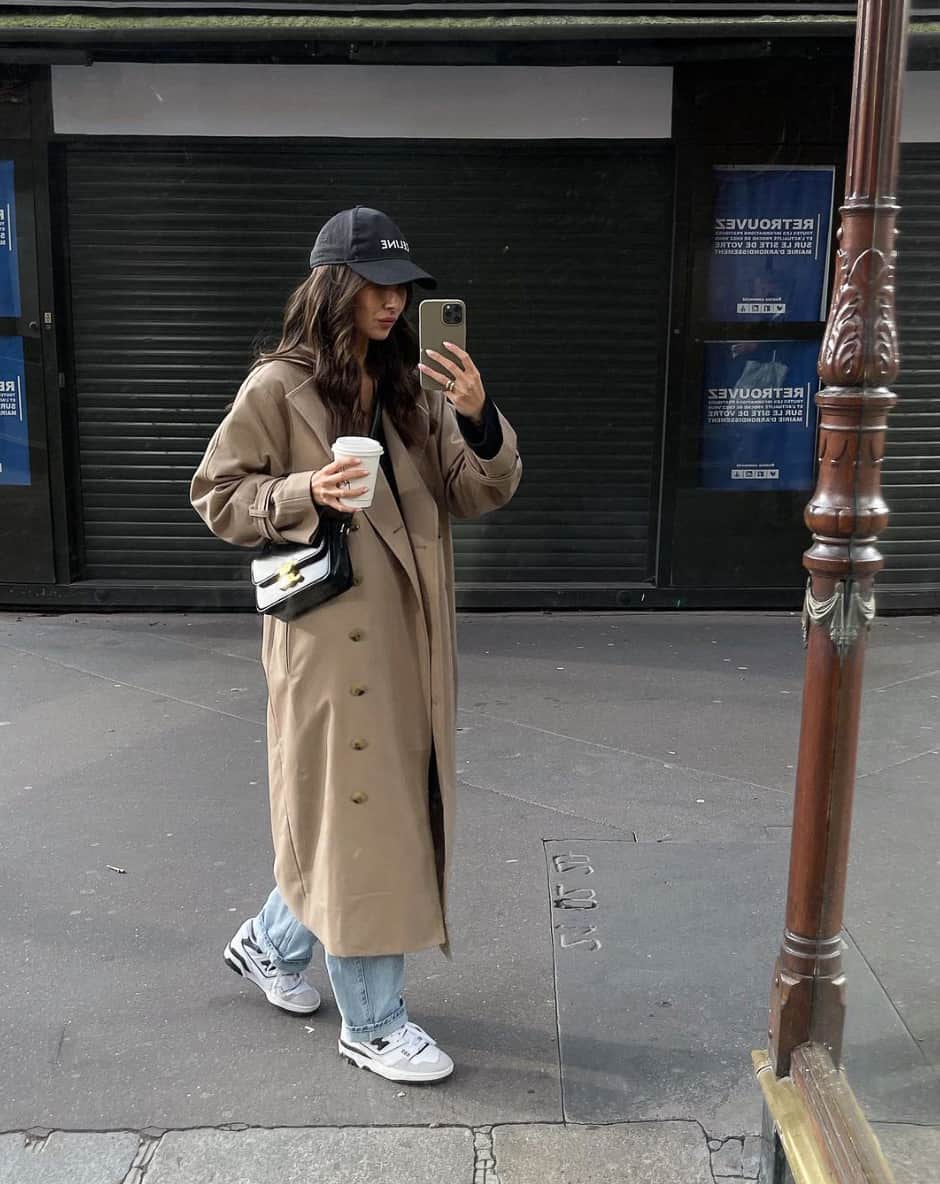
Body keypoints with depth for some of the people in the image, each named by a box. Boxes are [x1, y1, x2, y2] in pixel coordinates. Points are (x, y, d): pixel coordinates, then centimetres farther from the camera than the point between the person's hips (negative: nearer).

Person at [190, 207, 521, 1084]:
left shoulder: (412, 389, 8)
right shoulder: (278, 387, -7)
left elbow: (481, 495, 3)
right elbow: (217, 495, -3)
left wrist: (480, 420, -16)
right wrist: (305, 494, -19)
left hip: (409, 638, 7)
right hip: (332, 636, -6)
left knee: (393, 810, 17)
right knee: (357, 820, 2)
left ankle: (271, 944, 41)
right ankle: (373, 1023, 22)